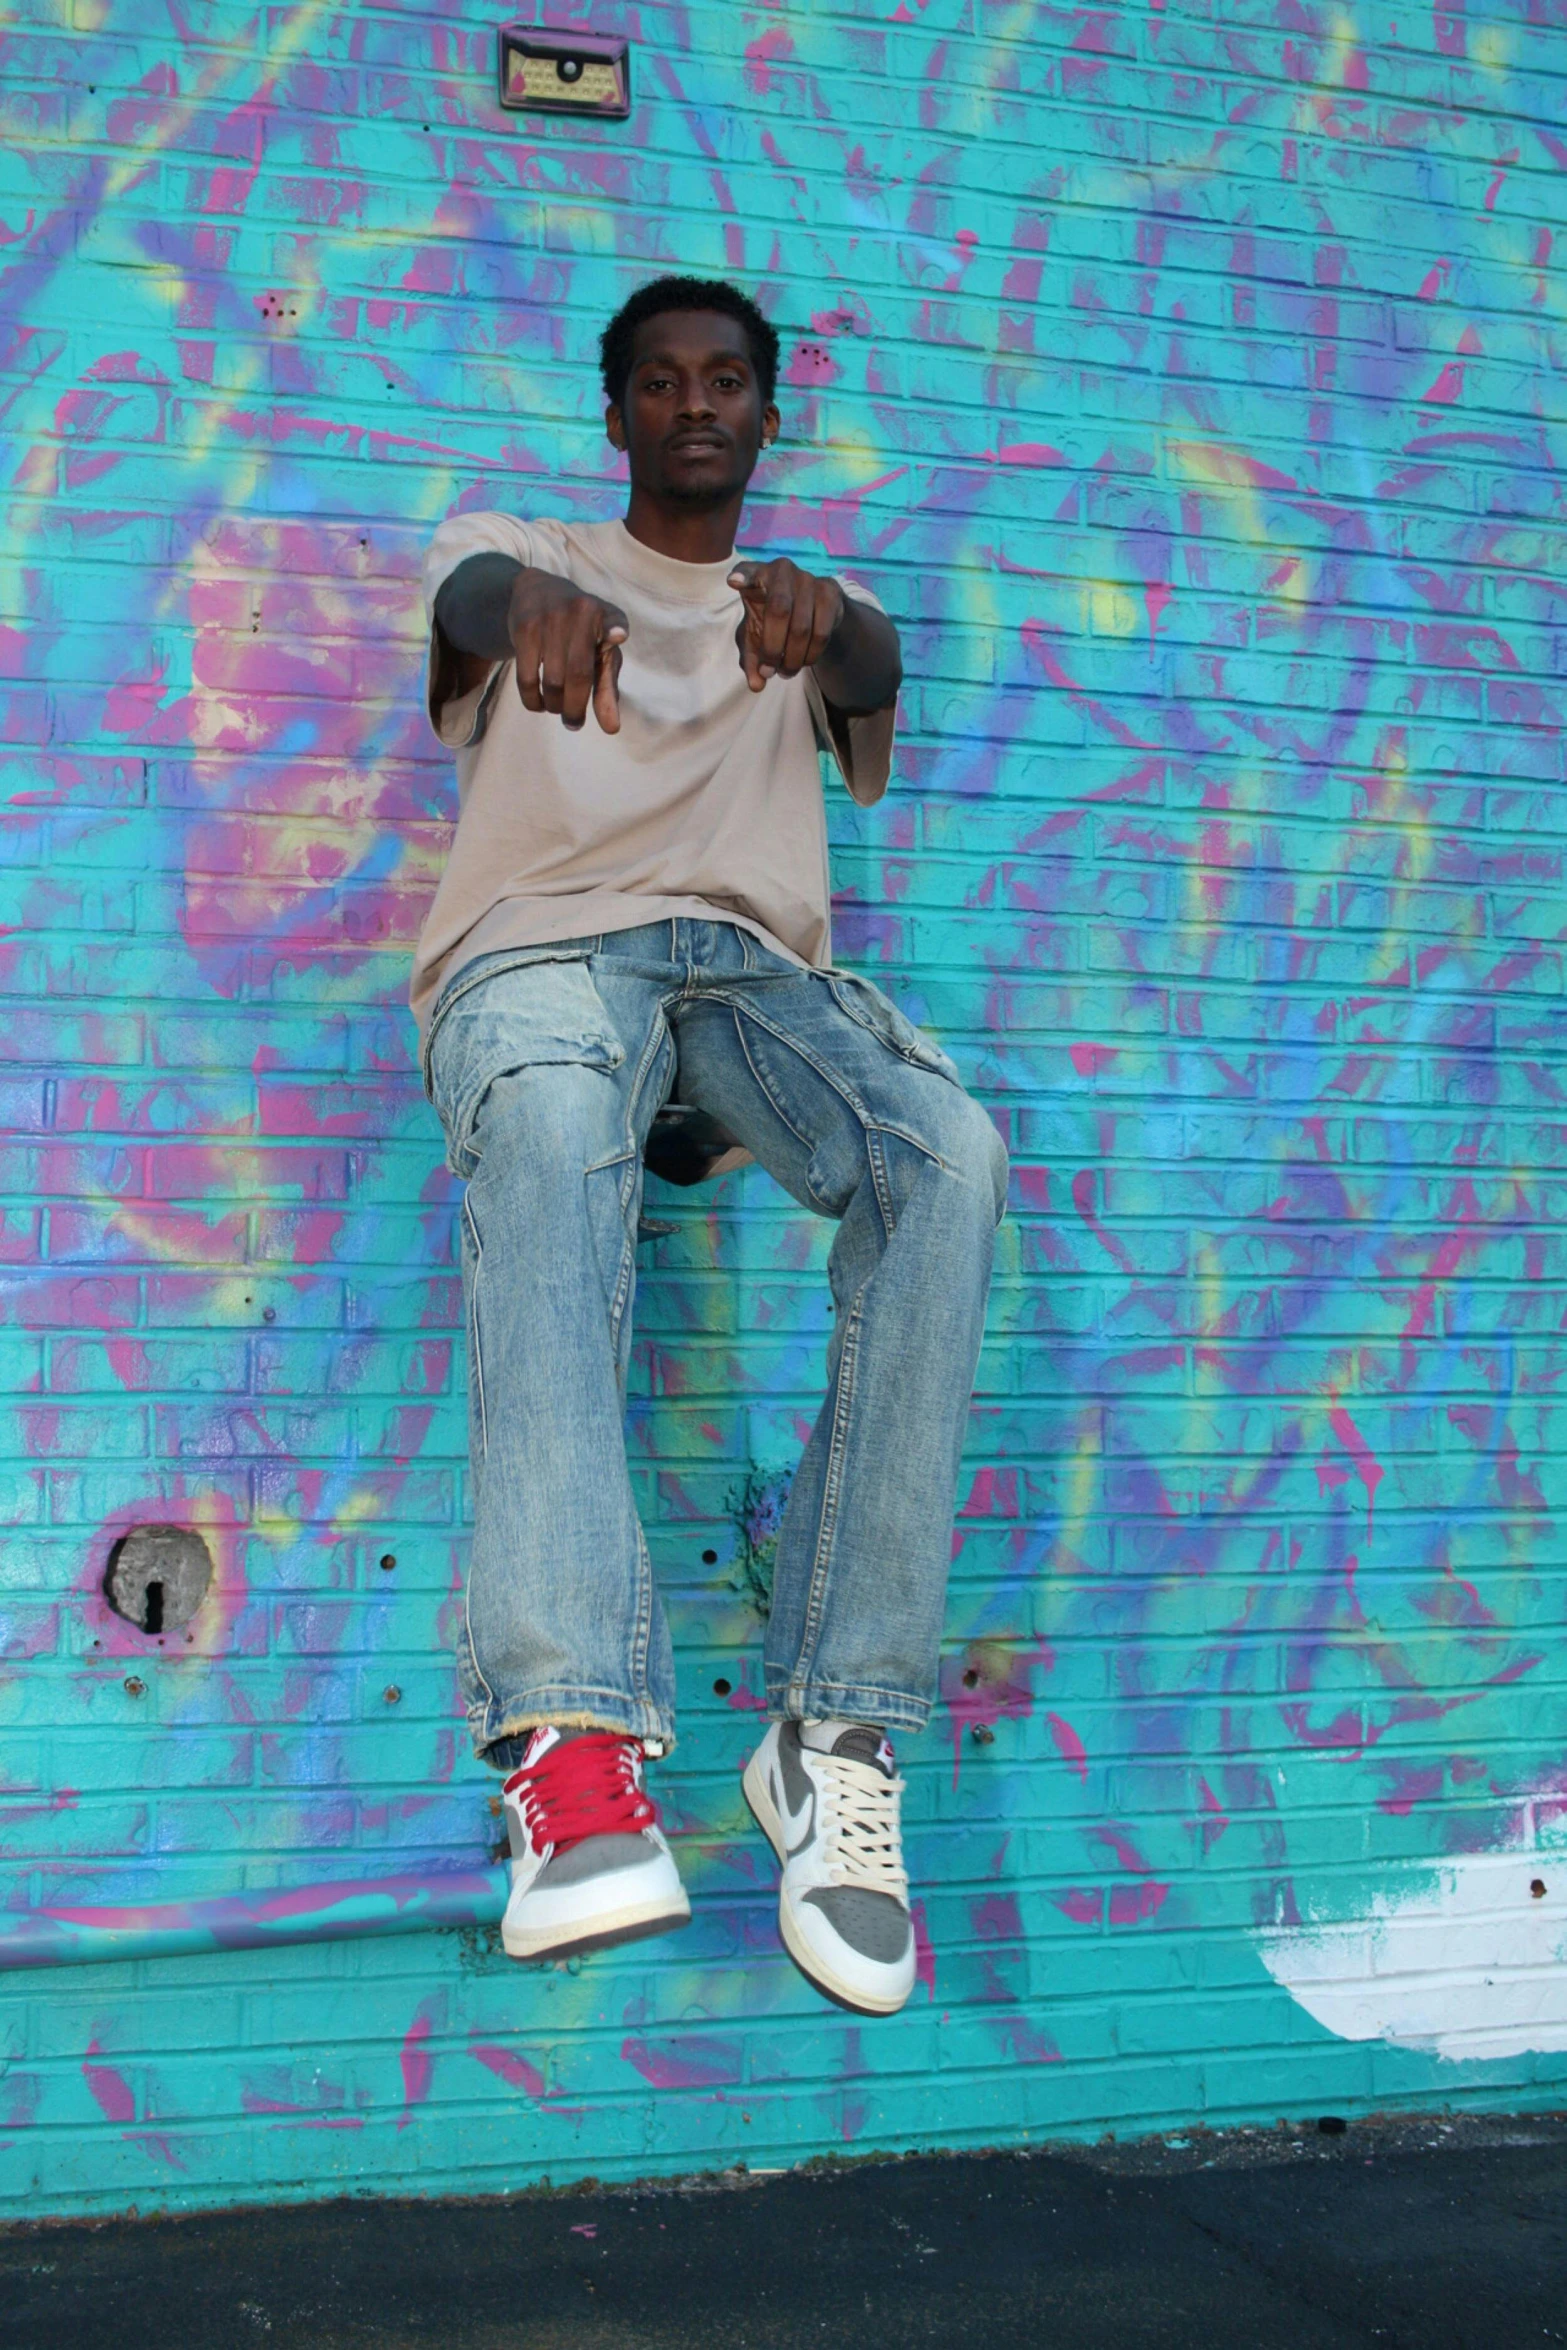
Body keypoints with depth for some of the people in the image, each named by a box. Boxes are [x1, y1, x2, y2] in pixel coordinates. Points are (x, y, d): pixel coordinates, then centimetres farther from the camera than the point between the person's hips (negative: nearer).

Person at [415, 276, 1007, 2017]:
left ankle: (837, 1733, -31)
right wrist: (536, 601, -30)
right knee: (550, 1138, -40)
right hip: (541, 950, -2)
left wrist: (825, 618, -25)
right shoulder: (521, 553, 26)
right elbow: (472, 590, -2)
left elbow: (876, 671, 3)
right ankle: (573, 1745, -53)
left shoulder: (810, 610, 30)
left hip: (752, 968, 2)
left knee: (947, 1156, -31)